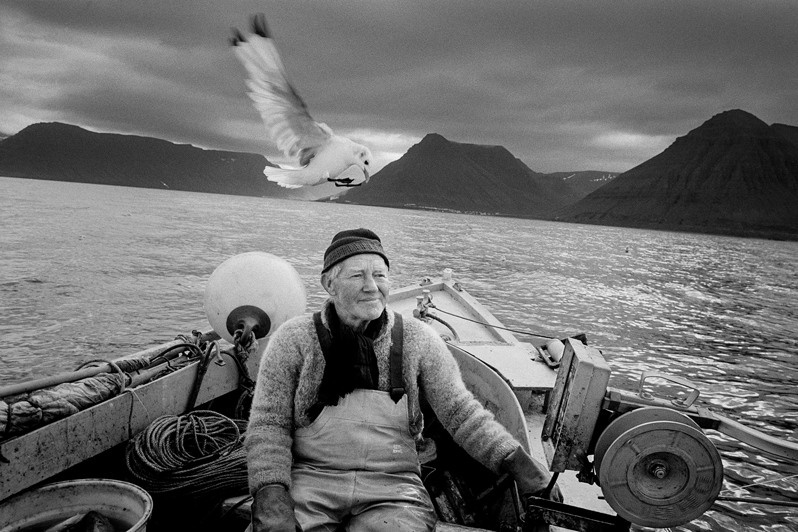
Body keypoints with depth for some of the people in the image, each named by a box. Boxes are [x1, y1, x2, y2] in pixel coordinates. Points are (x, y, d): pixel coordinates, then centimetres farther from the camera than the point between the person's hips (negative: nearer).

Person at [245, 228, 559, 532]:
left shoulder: (417, 340, 3)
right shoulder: (293, 339, 0)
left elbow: (461, 412, 2)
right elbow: (268, 425, 0)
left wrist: (520, 465, -9)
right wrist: (271, 496, -14)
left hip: (393, 485, 1)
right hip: (310, 479, 0)